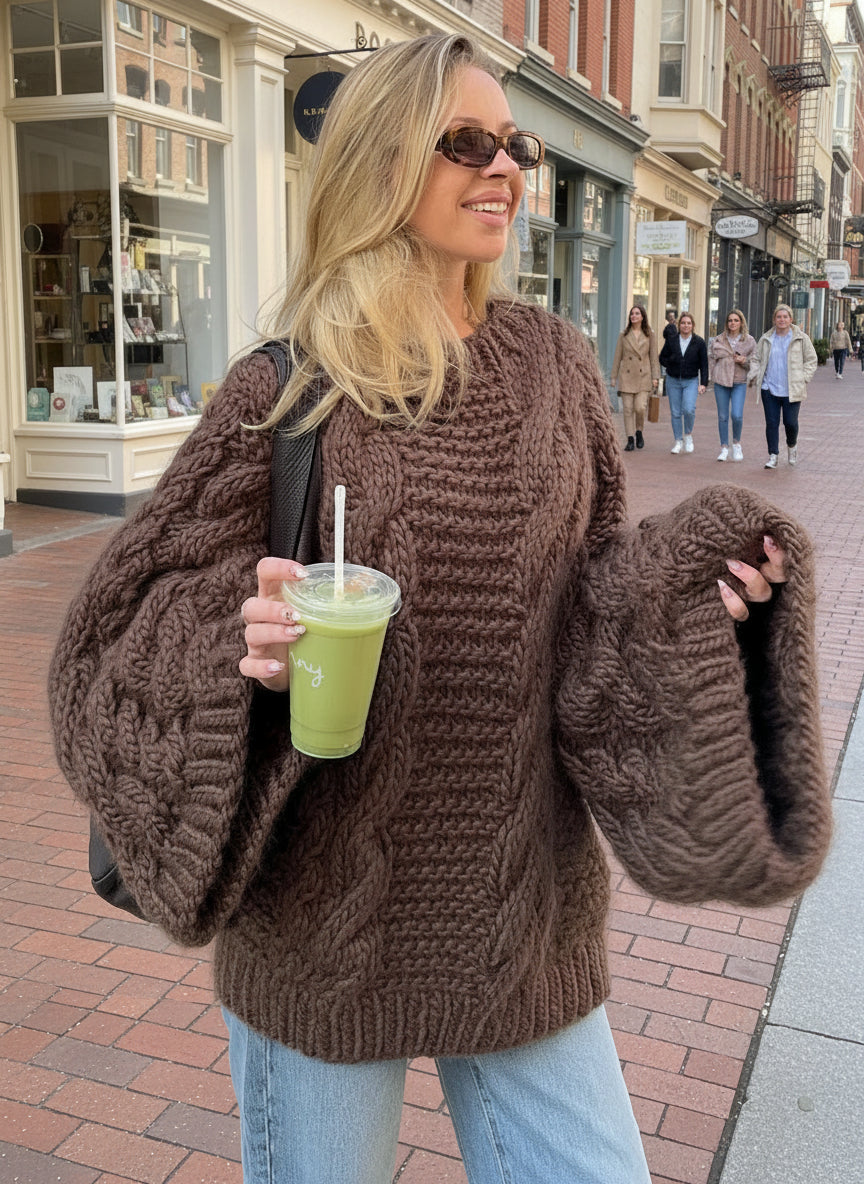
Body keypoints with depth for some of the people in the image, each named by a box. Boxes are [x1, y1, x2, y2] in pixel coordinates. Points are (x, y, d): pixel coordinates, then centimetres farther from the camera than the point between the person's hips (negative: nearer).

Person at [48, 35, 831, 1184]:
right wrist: (239, 638, -25)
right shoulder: (280, 392, -9)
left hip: (525, 906, 3)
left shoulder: (554, 365, 2)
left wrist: (696, 570, -10)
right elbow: (129, 619, -4)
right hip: (324, 908, -2)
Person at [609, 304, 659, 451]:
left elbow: (653, 357, 6)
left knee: (640, 407, -11)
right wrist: (613, 377, 6)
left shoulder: (649, 335, 4)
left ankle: (639, 432, 15)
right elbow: (617, 356, 8)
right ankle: (630, 439, 4)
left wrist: (655, 377, -1)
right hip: (626, 376, 1)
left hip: (643, 376, -1)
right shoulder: (623, 334, 5)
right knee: (628, 409, -2)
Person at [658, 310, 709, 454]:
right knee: (675, 412, 4)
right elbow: (662, 358, 12)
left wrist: (703, 383, -6)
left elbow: (704, 365, 1)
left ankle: (688, 435, 6)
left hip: (691, 381, -2)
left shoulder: (699, 342, -1)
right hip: (673, 381, 2)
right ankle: (678, 441, 15)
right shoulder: (671, 341, 3)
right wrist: (672, 362, -8)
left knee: (689, 409, -19)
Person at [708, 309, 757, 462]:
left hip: (739, 382, -2)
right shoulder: (718, 340, 5)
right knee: (722, 416, 5)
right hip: (721, 381, 2)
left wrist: (744, 361, -13)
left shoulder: (749, 341, 3)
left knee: (737, 415, -13)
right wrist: (712, 376, 1)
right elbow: (711, 358, 11)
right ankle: (724, 448, 15)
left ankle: (736, 443, 12)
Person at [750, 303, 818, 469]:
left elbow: (811, 360, 8)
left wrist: (803, 378, -2)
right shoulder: (766, 339, 9)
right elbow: (755, 359, 17)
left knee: (790, 422, -2)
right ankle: (773, 455, 9)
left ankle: (792, 446, 28)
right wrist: (755, 376, 1)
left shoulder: (801, 338, 3)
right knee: (771, 423, 0)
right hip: (769, 389, 2)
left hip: (792, 391, -2)